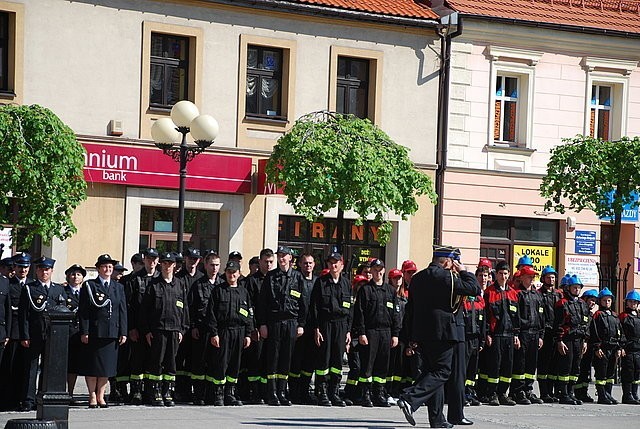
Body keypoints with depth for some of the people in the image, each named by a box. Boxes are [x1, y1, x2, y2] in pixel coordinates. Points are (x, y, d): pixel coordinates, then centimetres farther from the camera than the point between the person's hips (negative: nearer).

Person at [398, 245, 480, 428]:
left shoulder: (417, 278, 12)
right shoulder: (446, 276, -11)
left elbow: (410, 308, 15)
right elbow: (475, 289, -10)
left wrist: (412, 337, 18)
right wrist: (464, 271, 5)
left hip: (423, 334, 8)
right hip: (444, 332, -8)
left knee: (432, 370, 10)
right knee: (442, 371, -4)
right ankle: (410, 399, -21)